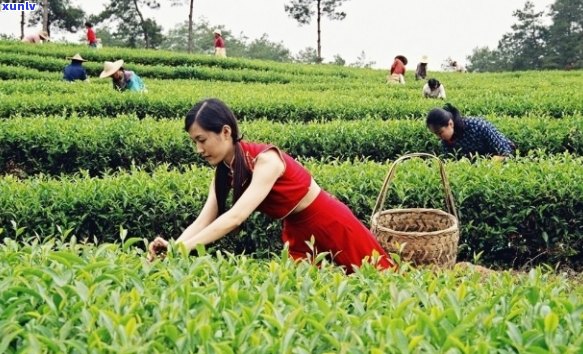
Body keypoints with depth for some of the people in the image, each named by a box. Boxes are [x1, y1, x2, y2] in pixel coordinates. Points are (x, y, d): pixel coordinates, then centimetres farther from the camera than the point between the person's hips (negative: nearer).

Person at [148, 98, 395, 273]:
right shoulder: (224, 171, -7)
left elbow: (236, 217, -40)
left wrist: (184, 247, -44)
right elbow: (203, 221, -15)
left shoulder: (266, 160, -32)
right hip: (296, 230, 7)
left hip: (332, 225, -7)